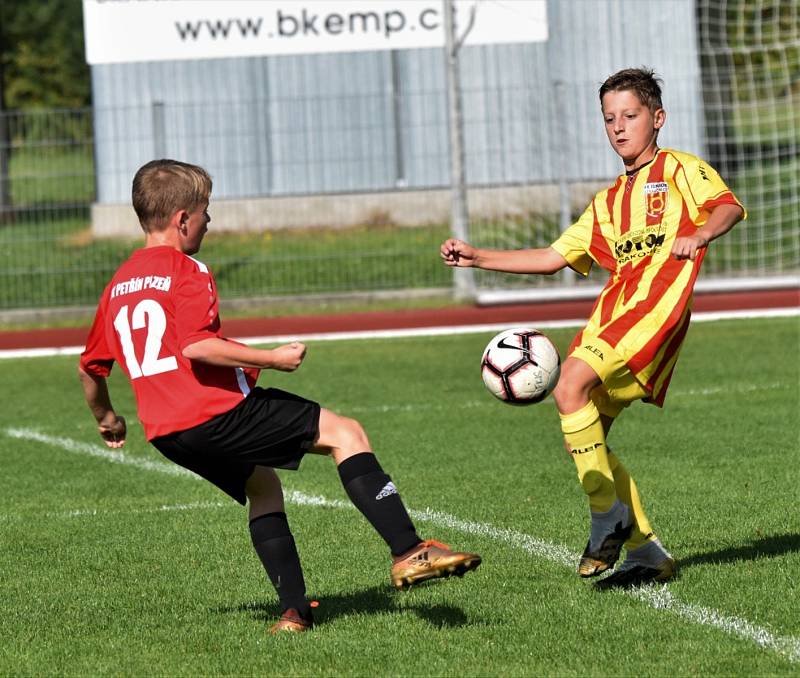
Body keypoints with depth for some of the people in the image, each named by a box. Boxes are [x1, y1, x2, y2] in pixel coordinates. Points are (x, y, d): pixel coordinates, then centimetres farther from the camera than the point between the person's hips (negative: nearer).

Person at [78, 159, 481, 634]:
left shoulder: (118, 285, 16)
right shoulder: (187, 272, -8)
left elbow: (90, 367, 23)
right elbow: (195, 346, -23)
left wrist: (107, 420, 40)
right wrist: (272, 358, -16)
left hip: (165, 433, 8)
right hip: (217, 414, -8)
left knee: (262, 485, 30)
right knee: (346, 433, -3)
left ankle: (295, 610, 21)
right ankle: (409, 552, -15)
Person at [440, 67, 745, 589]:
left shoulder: (679, 170, 9)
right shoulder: (609, 202, 29)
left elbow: (728, 205, -9)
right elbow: (553, 258, 29)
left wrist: (697, 236, -31)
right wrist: (477, 257, 21)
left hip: (656, 304, -8)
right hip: (613, 310, 8)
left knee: (570, 387, -26)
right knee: (584, 437, 0)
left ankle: (609, 514, -15)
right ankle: (646, 552, 6)